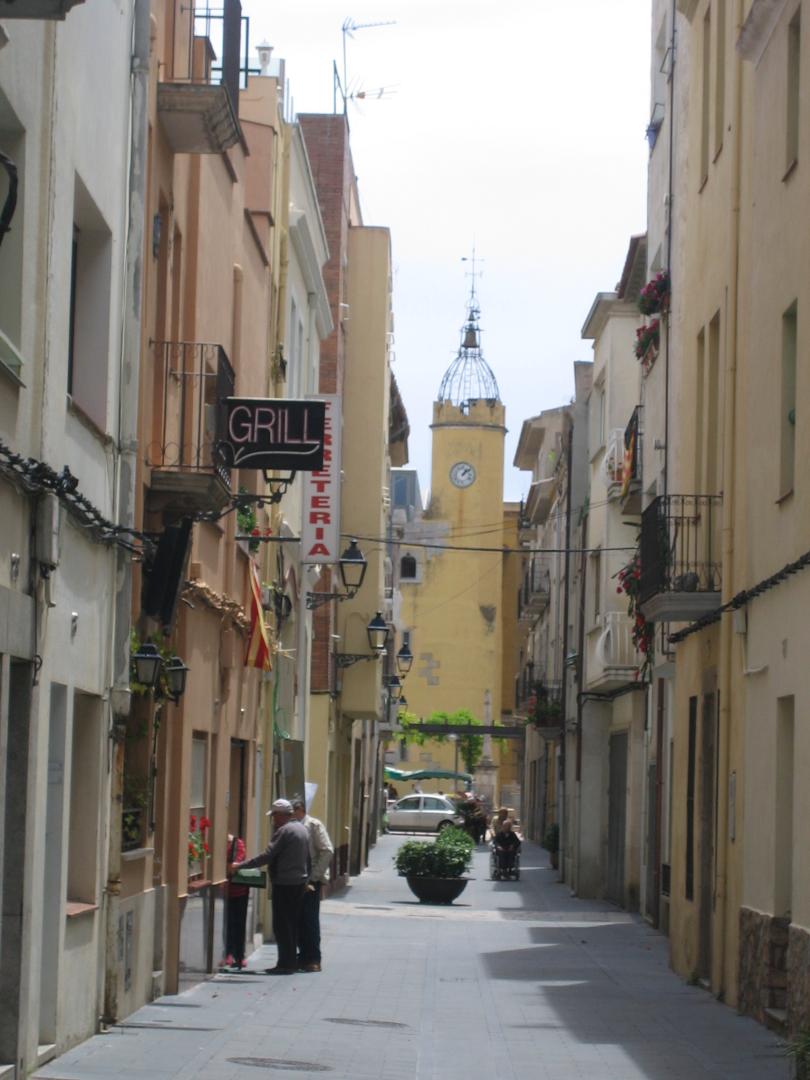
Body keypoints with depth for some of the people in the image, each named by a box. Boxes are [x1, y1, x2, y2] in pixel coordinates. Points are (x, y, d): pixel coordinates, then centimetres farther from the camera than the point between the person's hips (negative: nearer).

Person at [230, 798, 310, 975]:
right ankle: (291, 962, 16)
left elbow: (267, 856, -20)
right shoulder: (302, 829, 14)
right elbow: (307, 858, 17)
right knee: (292, 924, 13)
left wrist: (240, 866, -17)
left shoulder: (284, 831, -15)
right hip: (300, 882, 9)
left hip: (284, 884, -9)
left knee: (281, 925, -5)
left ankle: (285, 963, -6)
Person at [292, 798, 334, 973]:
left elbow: (327, 851, -11)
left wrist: (314, 877, -14)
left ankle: (313, 960, -1)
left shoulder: (314, 825, -6)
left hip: (311, 881, -6)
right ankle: (304, 956, 14)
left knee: (310, 920, -5)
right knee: (299, 919, 7)